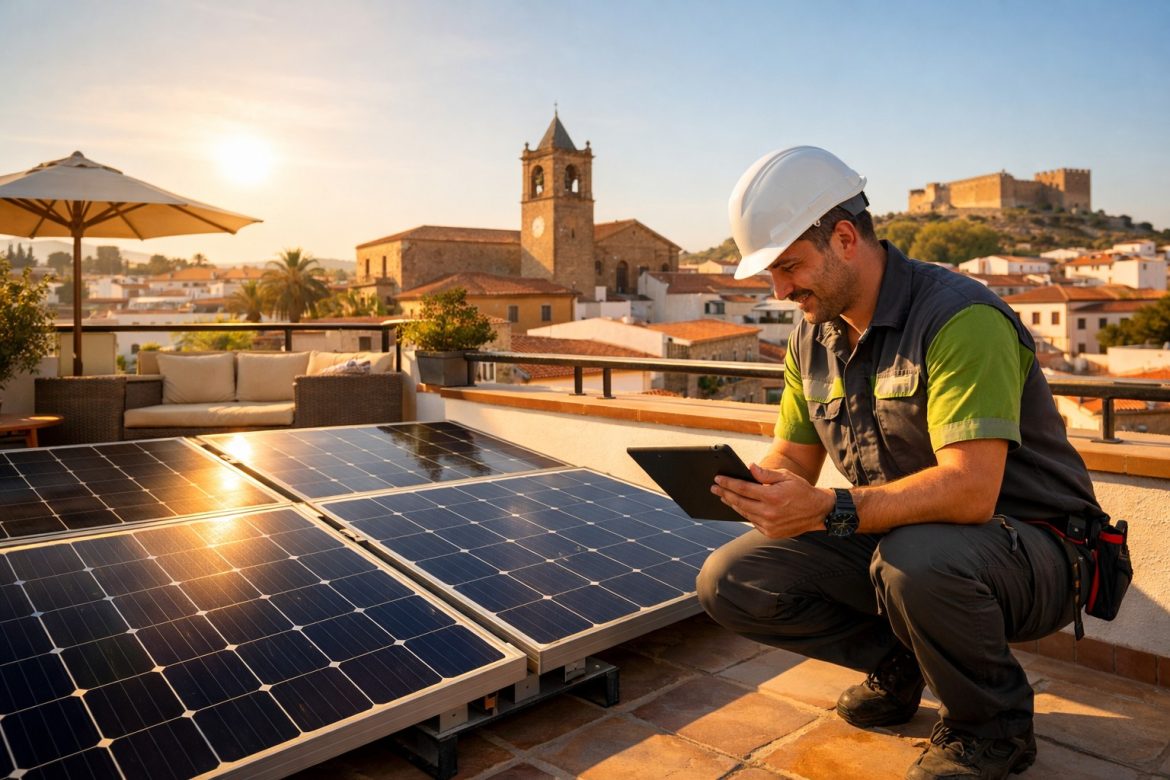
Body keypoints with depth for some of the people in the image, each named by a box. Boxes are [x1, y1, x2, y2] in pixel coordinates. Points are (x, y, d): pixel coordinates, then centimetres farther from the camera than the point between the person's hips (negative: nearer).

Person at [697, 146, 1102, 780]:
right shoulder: (812, 337, 3)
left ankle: (992, 726, -6)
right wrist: (752, 487, -17)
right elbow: (793, 455, 6)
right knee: (728, 583, -9)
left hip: (1029, 551, -6)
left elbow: (970, 490, -32)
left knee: (915, 557, -41)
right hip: (893, 536, 6)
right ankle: (895, 660, 13)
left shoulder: (960, 318, -22)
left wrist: (829, 511, -42)